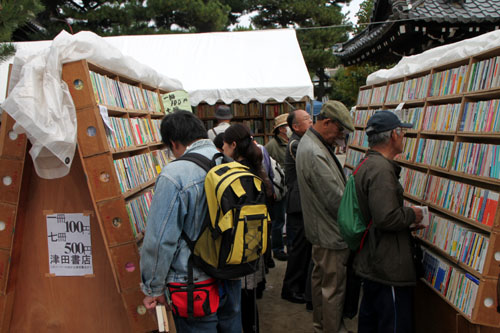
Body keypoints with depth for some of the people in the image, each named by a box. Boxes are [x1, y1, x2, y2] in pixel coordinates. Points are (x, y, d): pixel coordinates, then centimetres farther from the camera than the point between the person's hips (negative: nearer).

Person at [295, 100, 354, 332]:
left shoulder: (310, 143, 8)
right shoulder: (314, 153, -26)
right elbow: (336, 199, -25)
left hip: (320, 228, 11)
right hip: (330, 233, -11)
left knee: (320, 278, 23)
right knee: (334, 287, 2)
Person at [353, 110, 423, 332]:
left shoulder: (367, 164, 12)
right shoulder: (382, 170, -22)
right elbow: (387, 218, -29)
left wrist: (407, 218, 17)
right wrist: (412, 215, -11)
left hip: (371, 262, 11)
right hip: (388, 268, -11)